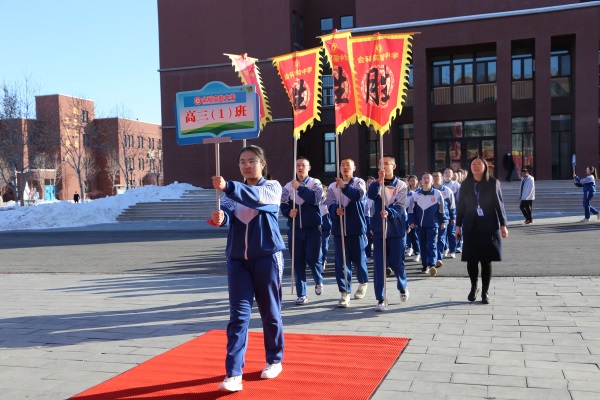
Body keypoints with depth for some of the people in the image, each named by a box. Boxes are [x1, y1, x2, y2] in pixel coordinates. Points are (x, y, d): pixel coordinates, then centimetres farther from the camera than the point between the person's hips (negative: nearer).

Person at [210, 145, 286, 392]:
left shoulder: (272, 187, 0)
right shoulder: (235, 192, 10)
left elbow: (257, 197, -24)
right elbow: (227, 210, -10)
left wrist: (228, 187, -39)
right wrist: (219, 217, -35)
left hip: (267, 257, -2)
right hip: (237, 258, 3)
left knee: (269, 311, 9)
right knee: (238, 314, -4)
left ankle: (274, 360, 29)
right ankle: (233, 374, -5)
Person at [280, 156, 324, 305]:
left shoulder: (315, 183, 1)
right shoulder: (288, 186, 7)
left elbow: (315, 199, -18)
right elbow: (283, 206, 6)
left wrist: (299, 187, -20)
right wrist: (289, 212, -15)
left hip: (313, 228, -2)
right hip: (294, 228, 2)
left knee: (312, 258, -6)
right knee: (298, 261, 2)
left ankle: (318, 281, 26)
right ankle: (302, 294, 11)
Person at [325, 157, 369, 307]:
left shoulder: (359, 182, 2)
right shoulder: (332, 186, 9)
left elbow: (359, 195, -20)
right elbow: (330, 204, -2)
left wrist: (344, 187, -37)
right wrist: (335, 210, -26)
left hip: (357, 228, -2)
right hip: (339, 229, 2)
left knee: (359, 259, 9)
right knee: (341, 262, -2)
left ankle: (363, 282, 36)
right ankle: (345, 293, 2)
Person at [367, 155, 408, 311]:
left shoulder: (401, 185, 3)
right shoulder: (376, 184, 7)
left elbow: (400, 206, -10)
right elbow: (370, 195, -15)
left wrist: (388, 212, -29)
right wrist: (380, 179, -27)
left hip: (396, 230, -1)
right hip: (379, 230, 1)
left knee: (396, 263, 5)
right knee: (379, 265, -2)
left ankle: (403, 287, 35)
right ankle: (380, 299, 4)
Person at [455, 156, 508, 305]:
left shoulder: (493, 183, 0)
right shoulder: (465, 185, 6)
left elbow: (499, 204, 2)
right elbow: (461, 206, 9)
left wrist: (503, 225, 0)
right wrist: (458, 225, 7)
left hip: (489, 227, -2)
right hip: (471, 227, 2)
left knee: (486, 260, 1)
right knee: (471, 260, 3)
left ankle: (485, 291, 12)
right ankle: (474, 287, 25)